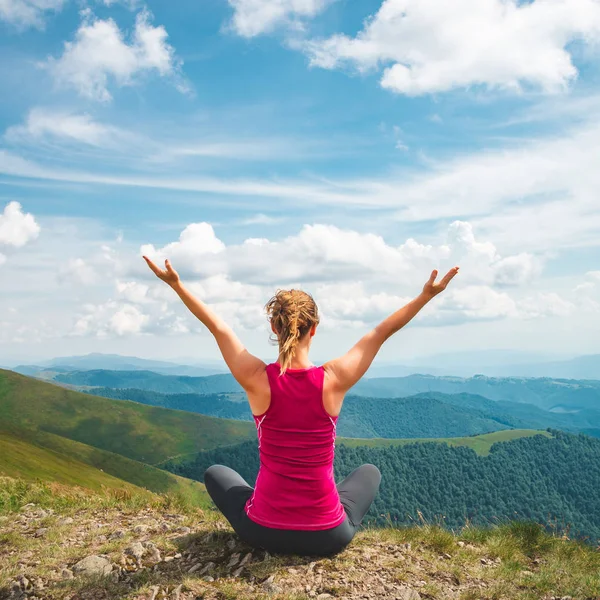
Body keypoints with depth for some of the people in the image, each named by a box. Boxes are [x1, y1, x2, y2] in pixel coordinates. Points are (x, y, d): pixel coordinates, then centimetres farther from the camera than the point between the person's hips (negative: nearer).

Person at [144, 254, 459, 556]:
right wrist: (427, 294, 3)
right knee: (369, 471, 31)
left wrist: (176, 284, 6)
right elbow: (382, 332, -5)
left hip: (264, 532, 0)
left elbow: (218, 327, -3)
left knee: (215, 473, 29)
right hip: (329, 536, 0)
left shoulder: (257, 380, -16)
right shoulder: (333, 380, -16)